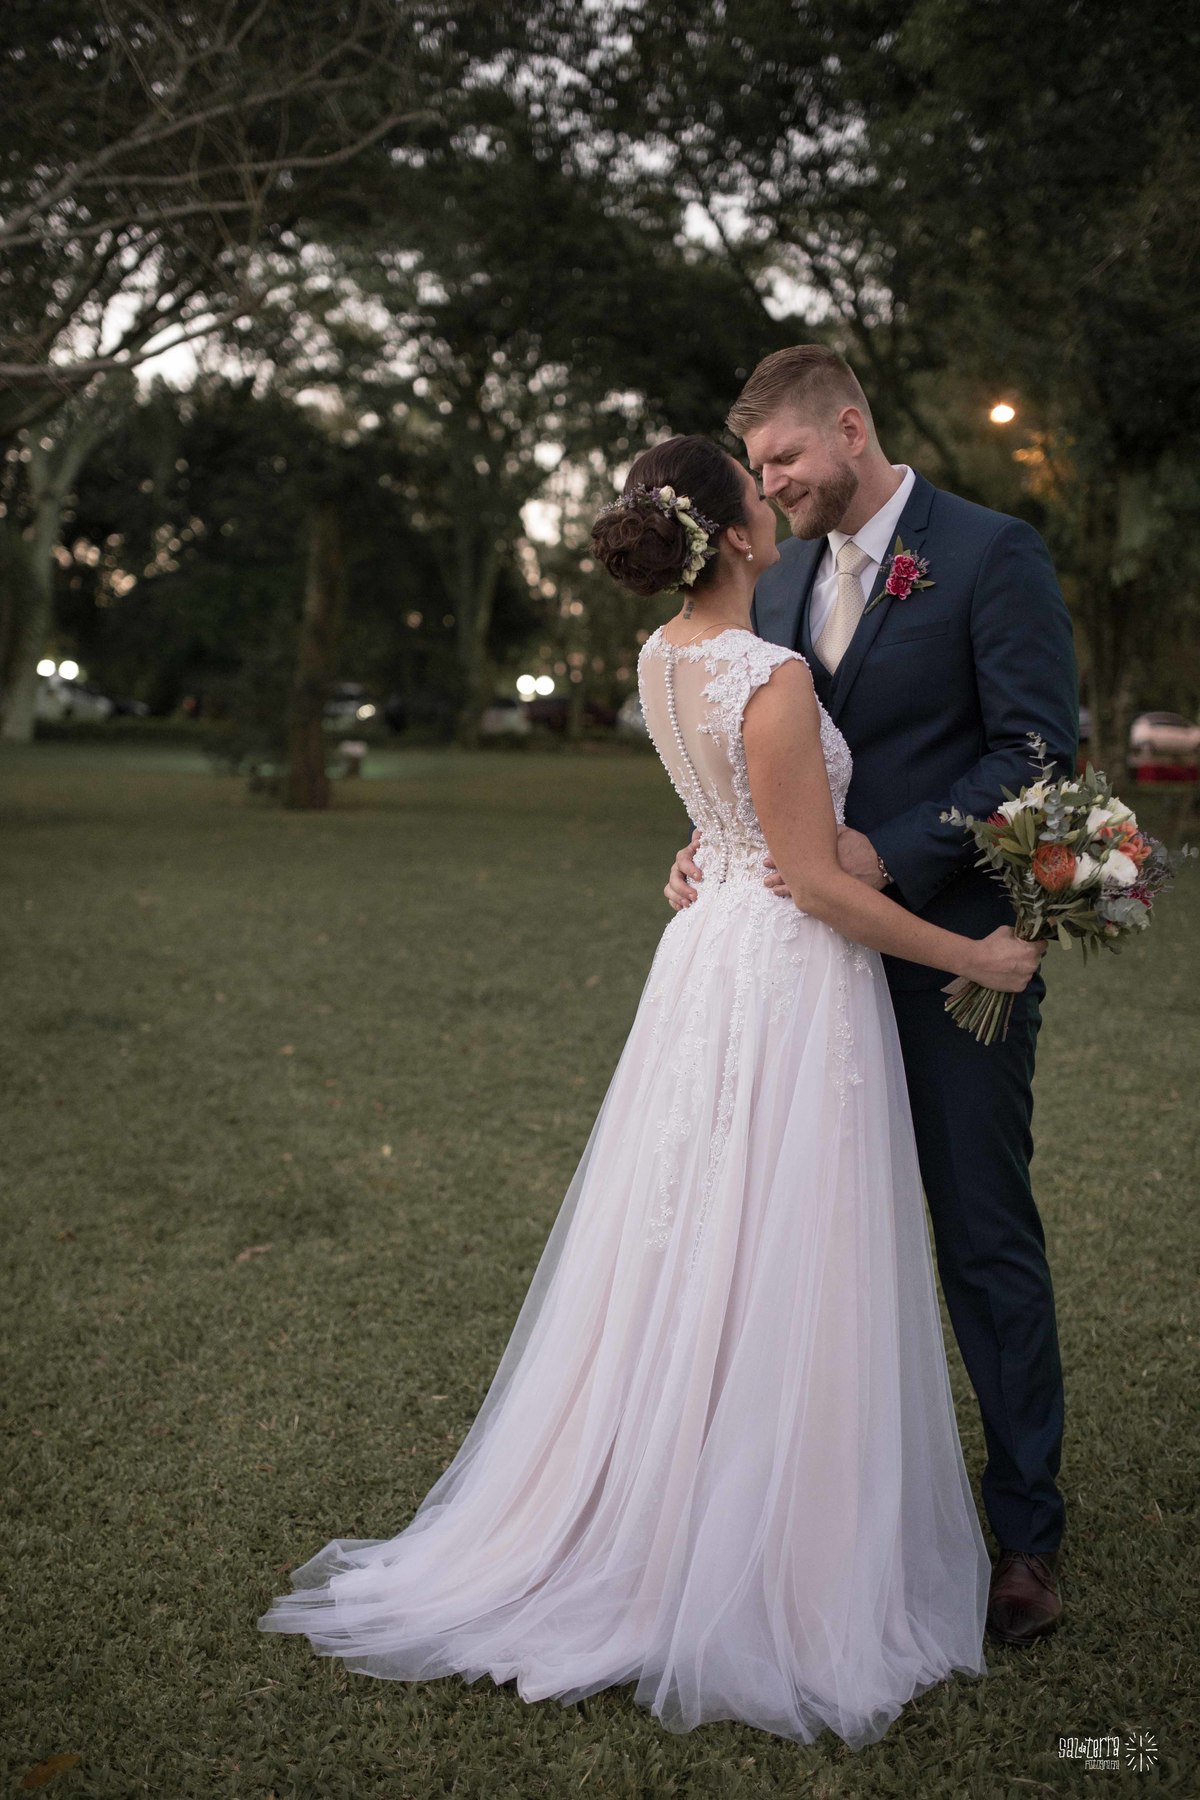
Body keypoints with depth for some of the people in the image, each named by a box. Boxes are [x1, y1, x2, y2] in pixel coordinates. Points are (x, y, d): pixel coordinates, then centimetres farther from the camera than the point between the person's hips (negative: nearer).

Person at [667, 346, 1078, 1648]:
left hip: (952, 953, -6)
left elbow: (1038, 748, -13)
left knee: (985, 1240, 2)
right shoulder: (781, 578, 13)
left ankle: (1026, 1531, 18)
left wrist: (888, 853, -21)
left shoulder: (992, 554, -7)